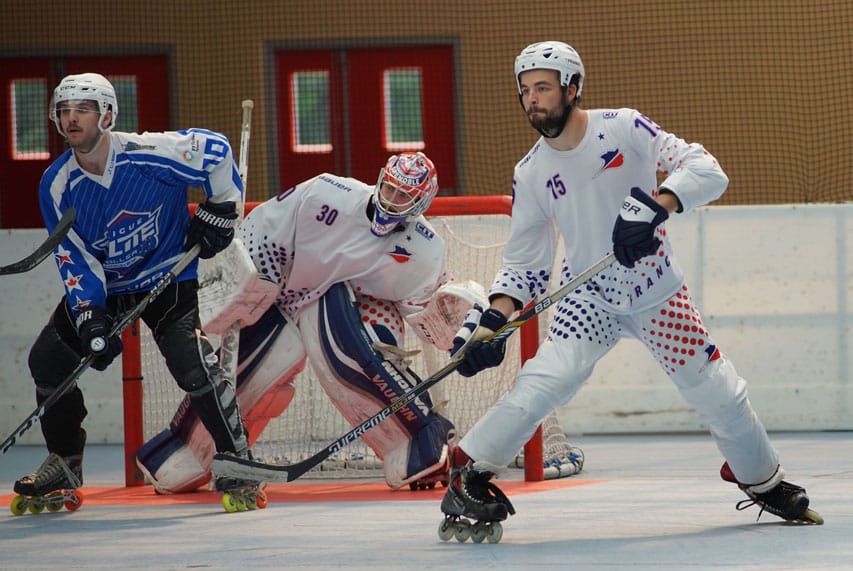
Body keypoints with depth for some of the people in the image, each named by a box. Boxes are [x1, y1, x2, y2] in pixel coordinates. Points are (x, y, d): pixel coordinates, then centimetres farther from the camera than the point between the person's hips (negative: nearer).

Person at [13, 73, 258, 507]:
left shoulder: (153, 154, -24)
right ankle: (64, 463, 16)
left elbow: (216, 149, -10)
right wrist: (90, 322, -21)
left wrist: (219, 212, -9)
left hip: (167, 278, -5)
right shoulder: (57, 186, -11)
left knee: (191, 363, -24)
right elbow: (76, 260, -10)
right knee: (48, 357, -2)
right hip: (101, 286, 5)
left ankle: (236, 456, -9)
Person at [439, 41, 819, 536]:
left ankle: (762, 478, 31)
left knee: (719, 393, 4)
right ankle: (470, 472, -19)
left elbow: (706, 170, -22)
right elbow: (525, 263, 2)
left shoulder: (624, 130, -15)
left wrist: (655, 206, -38)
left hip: (659, 296, -1)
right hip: (590, 299, 1)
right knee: (549, 377, -25)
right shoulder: (531, 174, -5)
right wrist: (494, 318, -13)